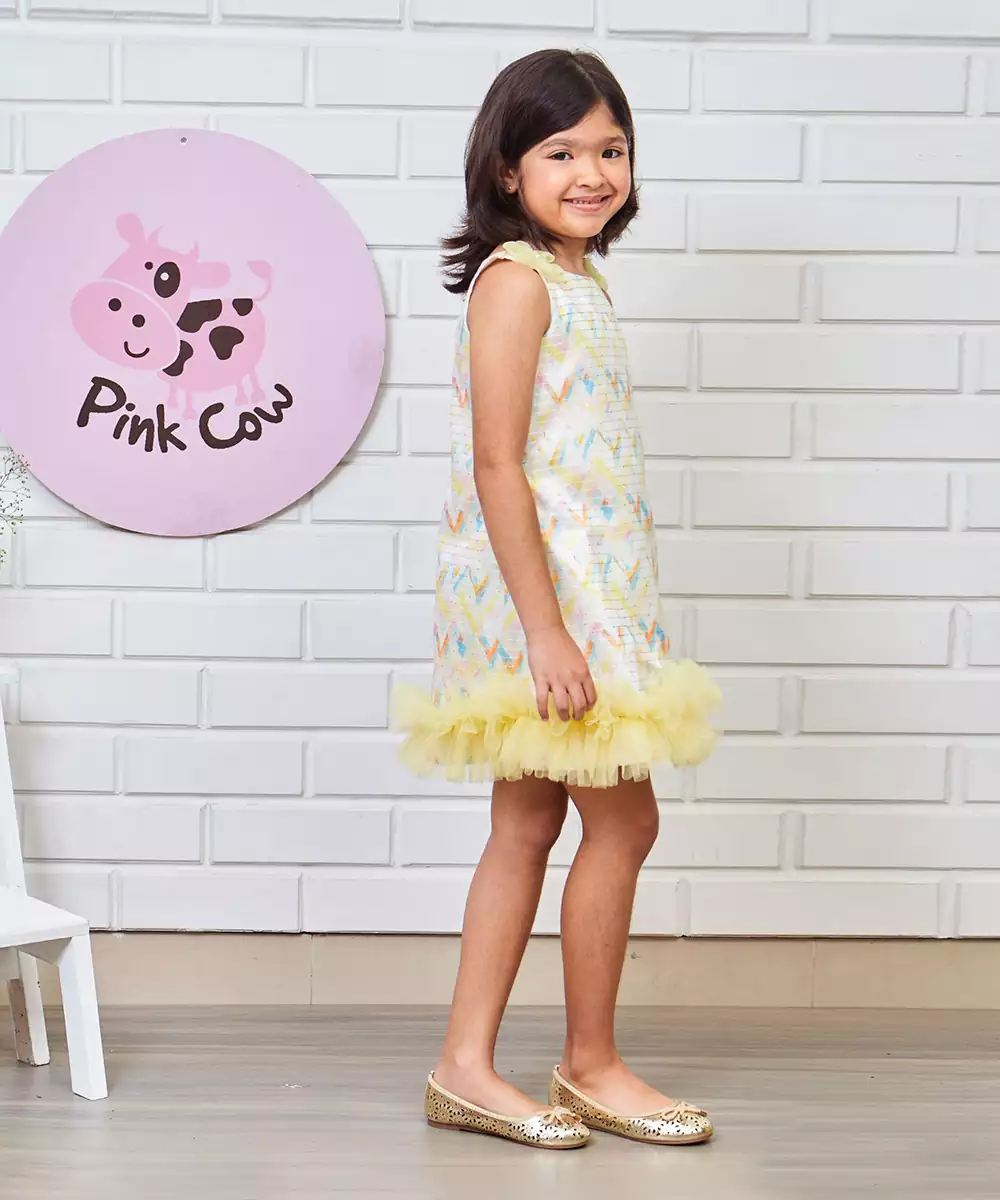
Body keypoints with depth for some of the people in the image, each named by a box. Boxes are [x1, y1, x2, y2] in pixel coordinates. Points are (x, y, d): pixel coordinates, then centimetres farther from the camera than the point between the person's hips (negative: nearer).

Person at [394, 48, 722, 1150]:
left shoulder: (576, 280, 15)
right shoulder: (515, 279, -13)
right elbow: (496, 463, -19)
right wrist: (545, 628, -23)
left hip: (582, 587, 9)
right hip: (541, 587, -9)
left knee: (529, 824, 10)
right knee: (623, 817, -2)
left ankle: (467, 1067, 17)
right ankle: (589, 1064, 14)